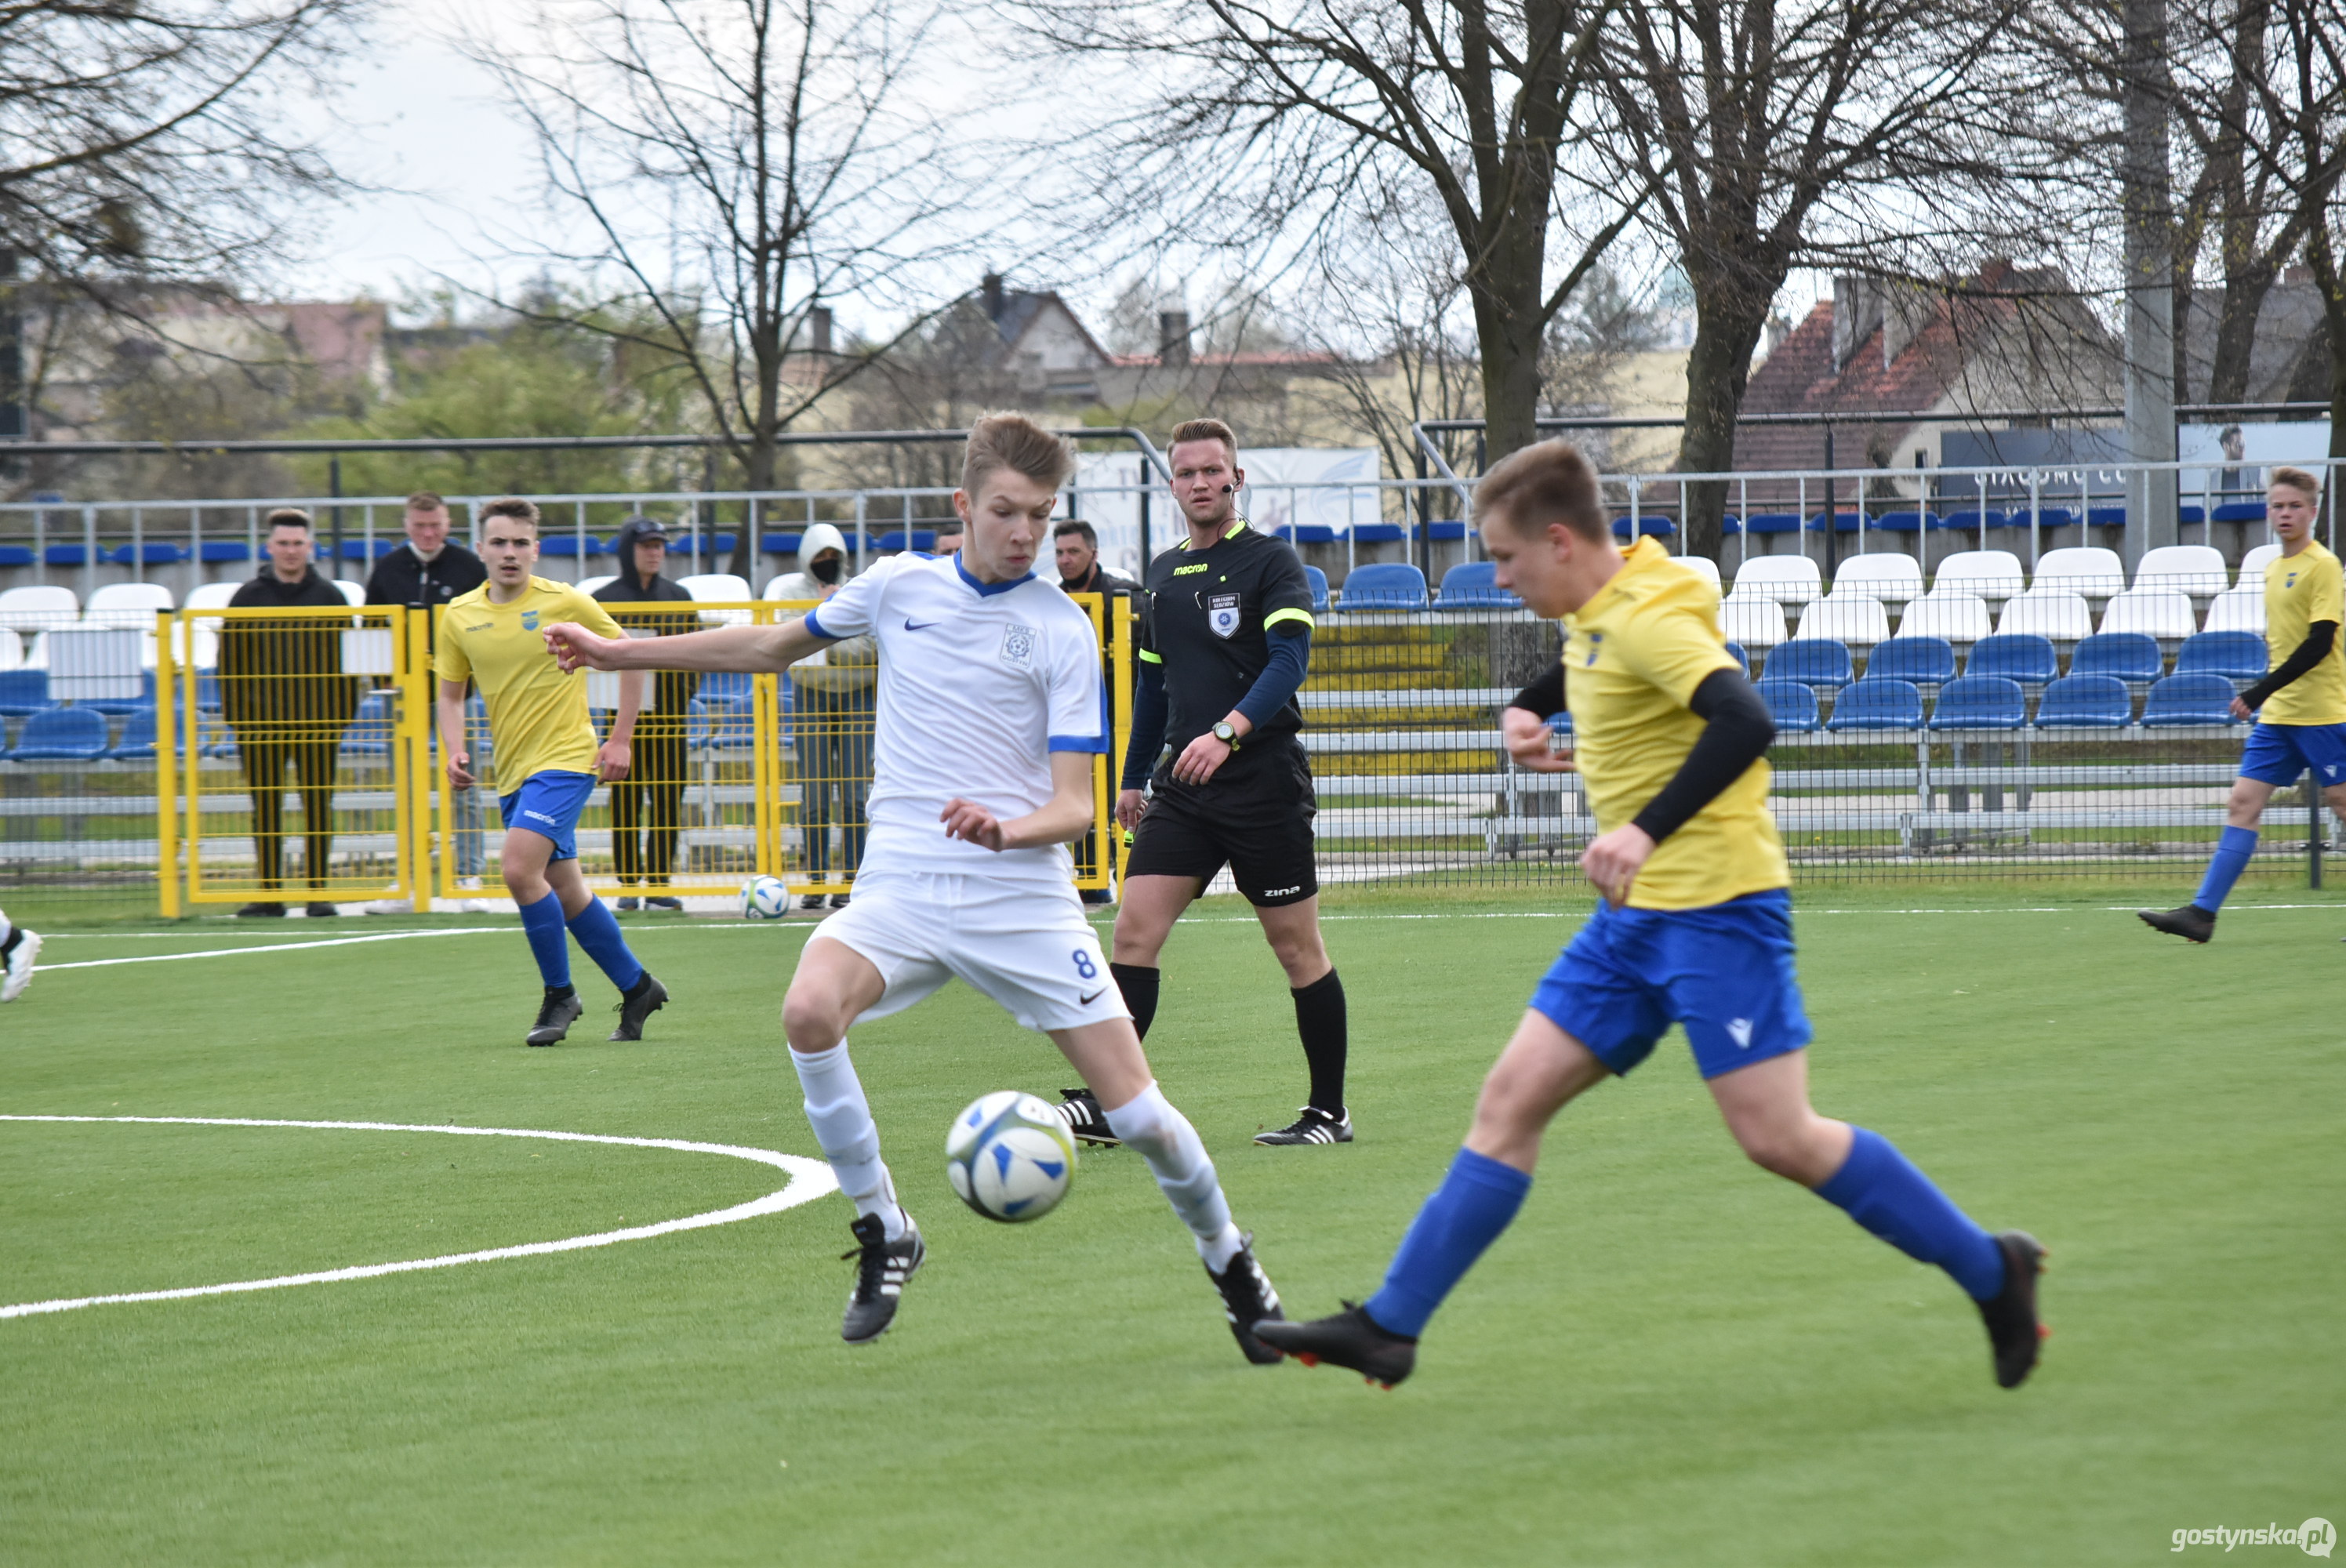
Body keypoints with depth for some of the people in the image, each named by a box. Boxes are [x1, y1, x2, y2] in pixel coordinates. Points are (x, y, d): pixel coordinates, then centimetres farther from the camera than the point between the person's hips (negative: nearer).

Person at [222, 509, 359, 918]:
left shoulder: (329, 597, 7)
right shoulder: (248, 598, 6)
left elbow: (346, 659, 8)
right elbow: (231, 660, 6)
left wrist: (344, 714, 1)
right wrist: (235, 716, -1)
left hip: (317, 718, 0)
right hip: (262, 721, 0)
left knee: (318, 805, 1)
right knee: (266, 807, 2)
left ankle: (318, 890, 6)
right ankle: (269, 891, 6)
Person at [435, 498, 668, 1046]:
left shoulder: (565, 603, -9)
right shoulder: (460, 615, 3)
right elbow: (451, 692, 14)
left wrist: (620, 740, -5)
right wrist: (455, 750, -4)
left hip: (565, 758, -6)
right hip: (513, 771, 6)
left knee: (519, 868, -22)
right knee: (564, 890, 11)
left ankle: (559, 995, -6)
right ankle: (637, 988, 27)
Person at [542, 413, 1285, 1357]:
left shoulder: (1062, 630, -3)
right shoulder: (901, 587, 5)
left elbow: (1074, 804, -7)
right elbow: (774, 647, 23)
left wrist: (1007, 829, -29)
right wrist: (620, 654, 23)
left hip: (1022, 895, -2)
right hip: (901, 883, 2)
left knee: (1137, 1113, -7)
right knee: (809, 1010, -30)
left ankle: (1229, 1260, 22)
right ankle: (883, 1233, -11)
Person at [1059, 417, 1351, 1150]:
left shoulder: (1271, 561, -5)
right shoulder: (1164, 573, 14)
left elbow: (1288, 661, -18)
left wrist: (1228, 733, -31)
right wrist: (1133, 777, 25)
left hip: (1263, 781, -5)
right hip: (1182, 787, 5)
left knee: (1297, 947, 2)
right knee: (1134, 930, -8)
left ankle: (1330, 1111, 12)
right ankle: (1109, 1103, -11)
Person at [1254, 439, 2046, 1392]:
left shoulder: (1648, 620, -19)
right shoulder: (1596, 613, 10)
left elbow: (1745, 722, -34)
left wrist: (1646, 829, -41)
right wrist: (1529, 709, 15)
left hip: (1716, 908, -9)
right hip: (1638, 916, 9)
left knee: (1778, 1139, -10)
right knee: (1512, 1099, 4)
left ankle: (1991, 1274, 4)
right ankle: (1389, 1329, 5)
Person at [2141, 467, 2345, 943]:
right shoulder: (2274, 569, 14)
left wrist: (2261, 692, -20)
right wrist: (2264, 695, 18)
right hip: (2278, 714, 8)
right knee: (2243, 804, 0)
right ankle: (2202, 913, -5)